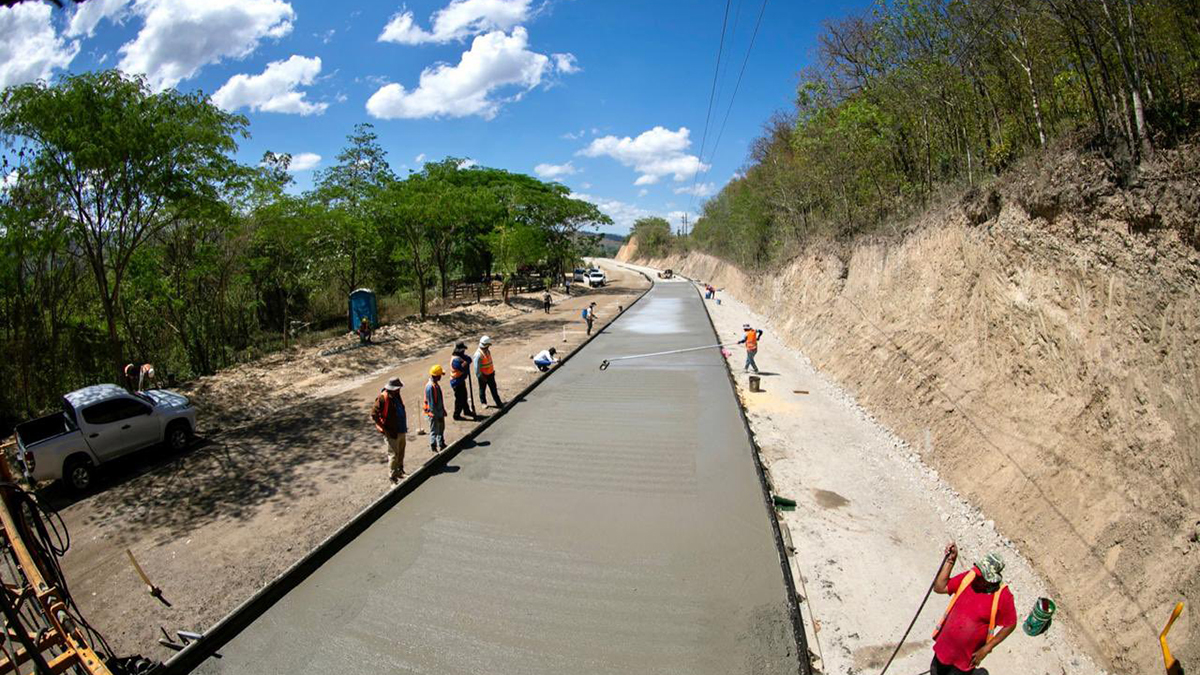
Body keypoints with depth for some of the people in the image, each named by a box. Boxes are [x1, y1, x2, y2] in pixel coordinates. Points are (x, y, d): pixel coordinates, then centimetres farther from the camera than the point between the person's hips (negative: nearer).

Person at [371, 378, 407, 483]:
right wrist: (383, 428, -19)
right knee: (393, 454, -1)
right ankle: (393, 477, 11)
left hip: (401, 430, 9)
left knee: (401, 453, 21)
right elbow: (374, 414, -22)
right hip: (392, 432, -9)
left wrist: (404, 425, 17)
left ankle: (400, 471, 37)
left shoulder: (396, 395, 5)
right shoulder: (383, 398, -21)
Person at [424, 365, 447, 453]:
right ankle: (433, 446, 19)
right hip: (434, 414, -10)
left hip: (439, 412, 10)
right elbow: (432, 404, -25)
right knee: (434, 431, 5)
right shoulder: (430, 387, -27)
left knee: (441, 428, 22)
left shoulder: (435, 384, 4)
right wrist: (437, 415, -21)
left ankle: (441, 444, 36)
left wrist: (443, 411, 20)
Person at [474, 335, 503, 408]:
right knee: (482, 389, 12)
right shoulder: (478, 354, -23)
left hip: (490, 374, 7)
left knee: (494, 388, 9)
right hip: (483, 375, -7)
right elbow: (477, 367, -22)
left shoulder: (487, 351, 4)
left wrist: (493, 370, 20)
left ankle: (498, 403, 15)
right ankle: (483, 402, 28)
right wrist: (480, 376, -20)